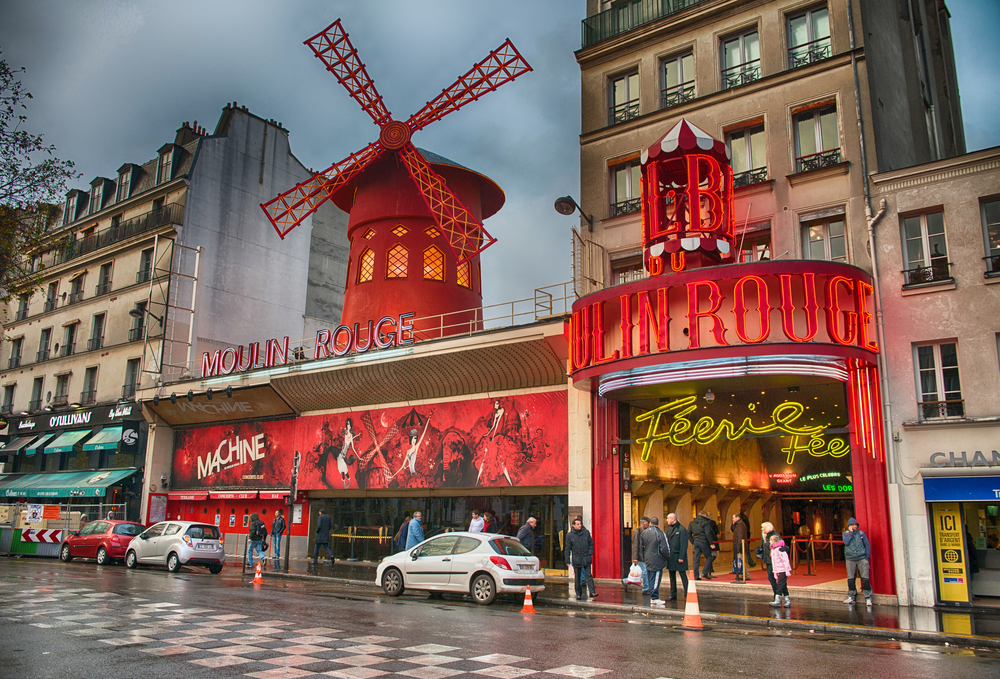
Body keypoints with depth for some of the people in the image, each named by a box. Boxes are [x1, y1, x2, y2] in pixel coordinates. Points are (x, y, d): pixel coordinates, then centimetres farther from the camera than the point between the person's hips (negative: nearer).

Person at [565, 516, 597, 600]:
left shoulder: (586, 532, 3)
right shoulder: (570, 535, -2)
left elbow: (591, 543, 13)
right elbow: (568, 549, 2)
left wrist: (590, 553, 1)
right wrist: (568, 560, 1)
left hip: (586, 558, 0)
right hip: (576, 559, 0)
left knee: (588, 575, -6)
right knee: (577, 577, 7)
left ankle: (592, 592, -8)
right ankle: (578, 594, 16)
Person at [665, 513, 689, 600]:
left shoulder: (682, 529, -11)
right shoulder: (669, 528, 12)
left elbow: (684, 544, -14)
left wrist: (681, 557, -17)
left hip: (678, 556, -8)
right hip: (670, 556, 8)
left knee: (683, 575, -4)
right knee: (672, 576, 12)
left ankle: (687, 594, 2)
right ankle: (673, 595, 19)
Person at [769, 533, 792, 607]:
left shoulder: (780, 549, -16)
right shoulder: (772, 549, 13)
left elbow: (785, 560, -18)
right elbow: (773, 562, 16)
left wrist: (787, 571, -19)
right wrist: (775, 572, 15)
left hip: (784, 570, -9)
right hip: (779, 571, 9)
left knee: (780, 585, -9)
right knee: (783, 586, 10)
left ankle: (777, 601, -9)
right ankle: (788, 602, 14)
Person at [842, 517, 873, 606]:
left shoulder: (861, 533, 8)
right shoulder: (845, 533, 9)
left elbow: (867, 545, 9)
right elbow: (846, 542, -9)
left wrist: (867, 557, 1)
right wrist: (851, 532, -6)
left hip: (862, 559, -1)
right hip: (850, 559, 1)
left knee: (865, 578, -6)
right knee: (850, 579, 3)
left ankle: (868, 597, 0)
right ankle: (851, 597, 12)